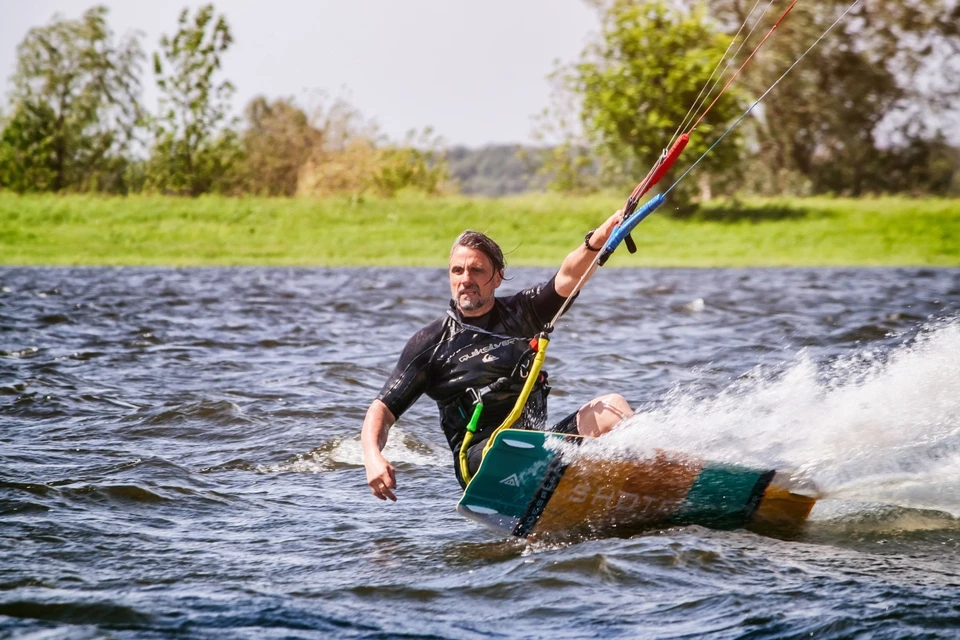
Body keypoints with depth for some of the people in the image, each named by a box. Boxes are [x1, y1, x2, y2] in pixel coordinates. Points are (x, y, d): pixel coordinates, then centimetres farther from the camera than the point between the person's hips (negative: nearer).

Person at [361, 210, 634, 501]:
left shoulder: (520, 312, 12)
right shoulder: (430, 343, 5)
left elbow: (568, 279, -7)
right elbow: (383, 409, 2)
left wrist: (597, 240, -29)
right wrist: (372, 456, -20)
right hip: (478, 460, -3)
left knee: (611, 406, -15)